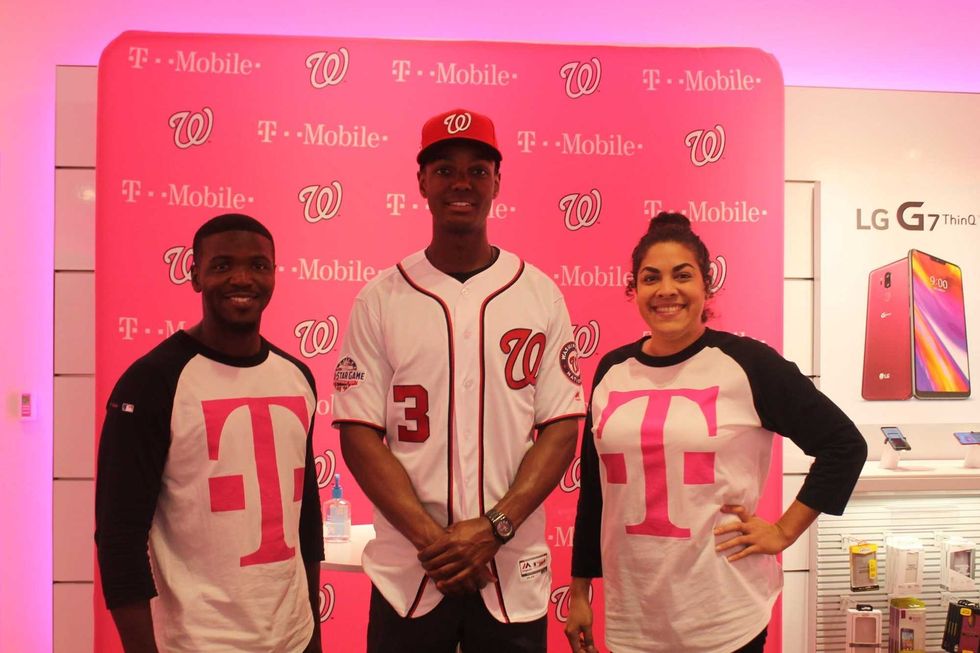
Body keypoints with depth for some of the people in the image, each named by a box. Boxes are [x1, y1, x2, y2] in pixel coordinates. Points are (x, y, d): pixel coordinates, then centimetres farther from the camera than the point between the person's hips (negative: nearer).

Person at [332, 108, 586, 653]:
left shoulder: (540, 294, 0)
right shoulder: (380, 297, -2)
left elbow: (562, 429, -2)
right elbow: (359, 434, -5)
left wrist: (494, 528, -13)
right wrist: (432, 538, -13)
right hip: (408, 569, 0)